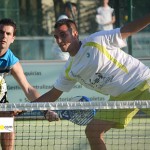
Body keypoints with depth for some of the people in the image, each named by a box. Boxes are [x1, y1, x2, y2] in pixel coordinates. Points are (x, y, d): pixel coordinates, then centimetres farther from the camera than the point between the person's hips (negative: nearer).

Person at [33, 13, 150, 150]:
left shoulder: (96, 40, -12)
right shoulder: (69, 71, 7)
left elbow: (129, 29, -11)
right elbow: (52, 95, 16)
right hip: (120, 97, 7)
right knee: (92, 131, -1)